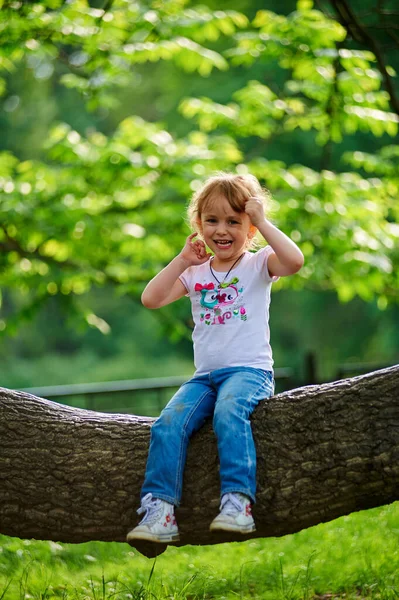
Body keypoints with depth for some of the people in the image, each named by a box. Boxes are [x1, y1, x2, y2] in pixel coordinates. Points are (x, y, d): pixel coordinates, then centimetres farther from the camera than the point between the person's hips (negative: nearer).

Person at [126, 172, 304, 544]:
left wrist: (262, 222, -11)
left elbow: (294, 261, -18)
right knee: (169, 423, -22)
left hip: (250, 370, -4)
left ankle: (238, 501, -41)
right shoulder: (195, 273, 18)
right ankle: (159, 508, -27)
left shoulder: (258, 264, 5)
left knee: (229, 412, -36)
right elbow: (151, 299, 8)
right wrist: (182, 260, 6)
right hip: (205, 375, 5)